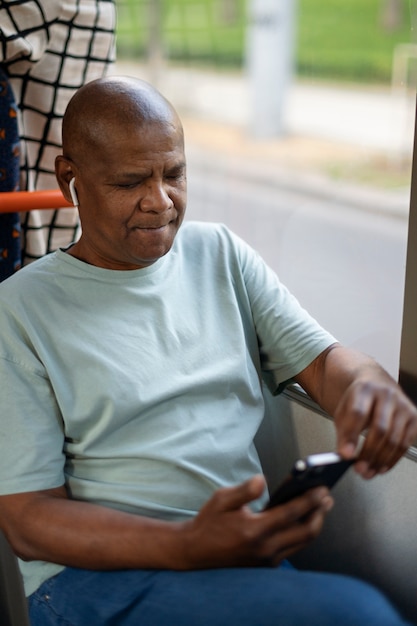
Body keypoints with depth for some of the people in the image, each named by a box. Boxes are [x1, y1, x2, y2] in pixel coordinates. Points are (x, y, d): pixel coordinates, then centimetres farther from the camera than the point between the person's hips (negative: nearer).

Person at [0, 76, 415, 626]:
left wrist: (368, 386, -20)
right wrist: (188, 546, -24)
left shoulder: (220, 253, 13)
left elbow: (319, 358, 7)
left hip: (245, 556, 6)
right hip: (97, 574, -6)